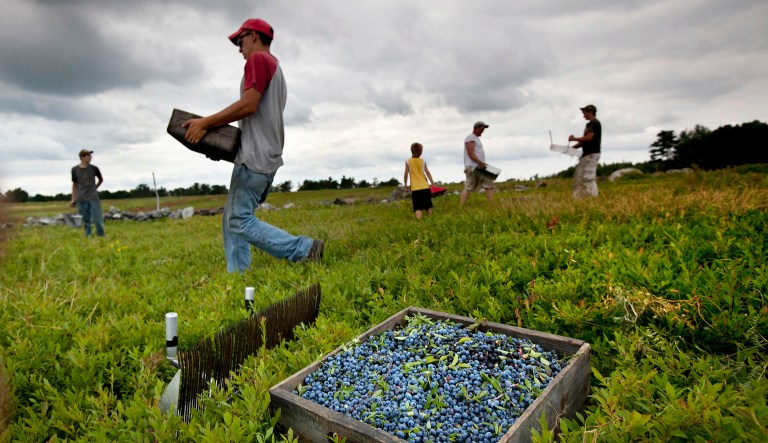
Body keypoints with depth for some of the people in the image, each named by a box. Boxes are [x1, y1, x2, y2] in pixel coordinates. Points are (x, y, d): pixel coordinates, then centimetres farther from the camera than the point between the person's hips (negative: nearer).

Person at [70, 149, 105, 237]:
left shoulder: (94, 168, 1)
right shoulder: (75, 169, 3)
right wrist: (73, 199, 8)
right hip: (81, 200, 1)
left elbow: (101, 180, 18)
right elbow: (74, 184, 10)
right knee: (86, 221, 4)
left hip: (93, 198, -1)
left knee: (98, 220, -6)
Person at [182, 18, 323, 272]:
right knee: (231, 221, 9)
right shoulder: (276, 68, 27)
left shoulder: (258, 59, -3)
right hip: (267, 157, 10)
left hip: (255, 156, -10)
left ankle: (305, 250, -14)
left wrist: (205, 123, -10)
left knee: (240, 221, -13)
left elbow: (248, 105, -17)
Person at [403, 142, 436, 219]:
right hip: (425, 187, 3)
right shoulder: (423, 161, 6)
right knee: (428, 206, 18)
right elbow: (427, 173, 6)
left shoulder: (408, 161, -1)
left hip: (415, 188, -3)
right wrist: (432, 183, 12)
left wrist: (405, 185, 6)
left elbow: (406, 174, -4)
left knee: (418, 208, -9)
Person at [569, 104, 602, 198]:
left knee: (588, 177, -14)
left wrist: (574, 139, -9)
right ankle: (577, 198, 11)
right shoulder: (589, 124, 20)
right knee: (578, 177, 8)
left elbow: (589, 137, -20)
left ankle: (593, 197, -11)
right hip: (586, 154, 10)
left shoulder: (595, 123, -8)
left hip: (592, 154, -10)